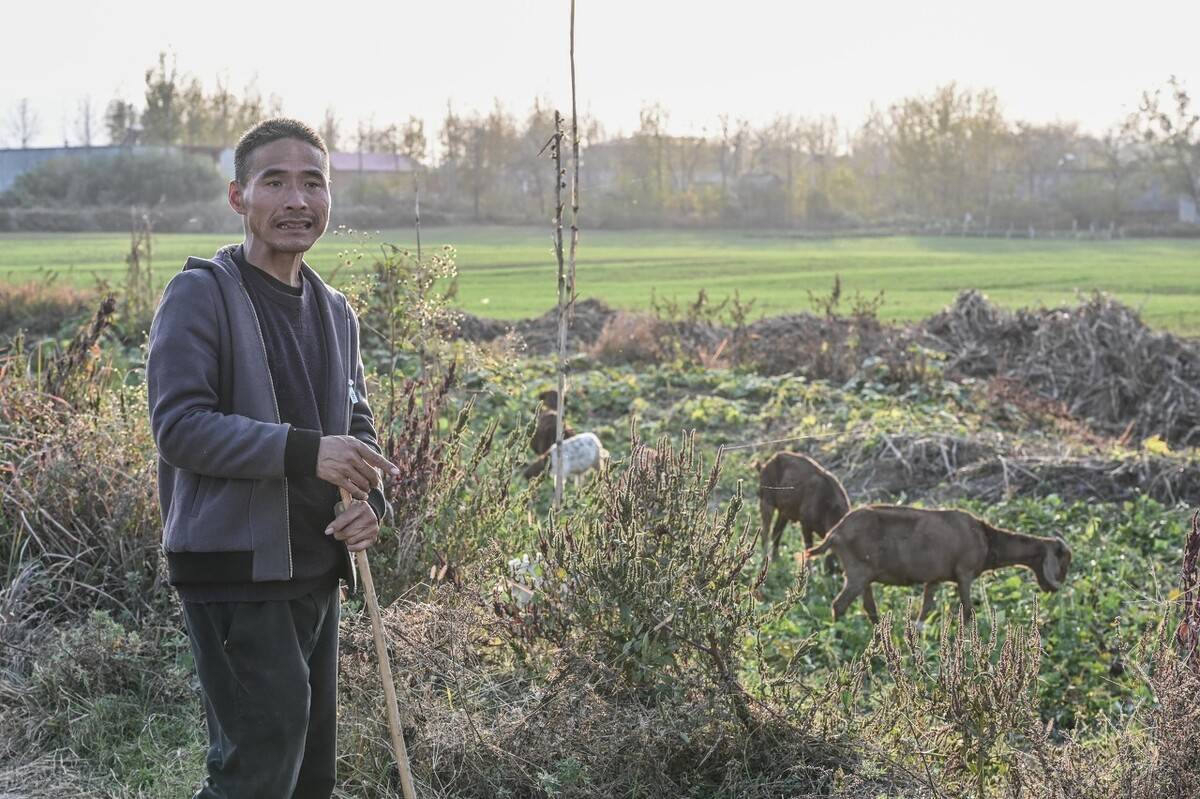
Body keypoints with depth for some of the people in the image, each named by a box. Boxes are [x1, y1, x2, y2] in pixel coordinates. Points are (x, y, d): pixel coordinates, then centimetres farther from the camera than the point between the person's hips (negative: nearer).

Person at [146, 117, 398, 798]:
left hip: (316, 570, 8)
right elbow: (179, 425, -18)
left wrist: (371, 500, -2)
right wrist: (304, 451, -29)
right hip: (234, 569, -8)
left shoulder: (336, 312, 14)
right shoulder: (201, 293, -9)